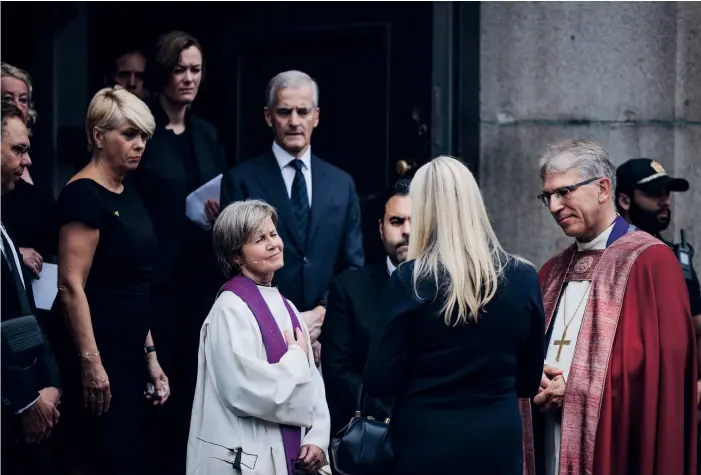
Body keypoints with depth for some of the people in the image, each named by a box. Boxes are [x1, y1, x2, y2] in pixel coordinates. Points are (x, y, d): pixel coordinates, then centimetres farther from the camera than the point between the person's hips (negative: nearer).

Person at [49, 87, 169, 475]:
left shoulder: (129, 196, 13)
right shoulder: (83, 195, -13)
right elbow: (71, 286, -18)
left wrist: (150, 355, 16)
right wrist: (90, 362, -22)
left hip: (128, 353, 9)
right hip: (95, 354, -9)